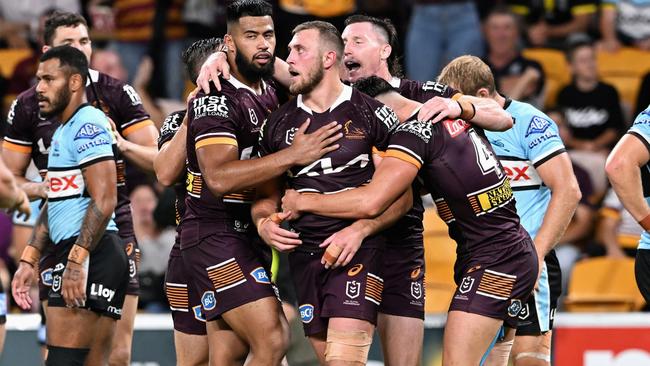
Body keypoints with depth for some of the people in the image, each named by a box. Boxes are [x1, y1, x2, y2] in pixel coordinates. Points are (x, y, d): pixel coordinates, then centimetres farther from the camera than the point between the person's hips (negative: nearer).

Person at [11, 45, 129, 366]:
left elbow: (104, 201, -19)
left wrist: (76, 260, -24)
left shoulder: (87, 124, -10)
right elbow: (56, 204, 28)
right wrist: (29, 260, 24)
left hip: (90, 255, -10)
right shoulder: (62, 131, 22)